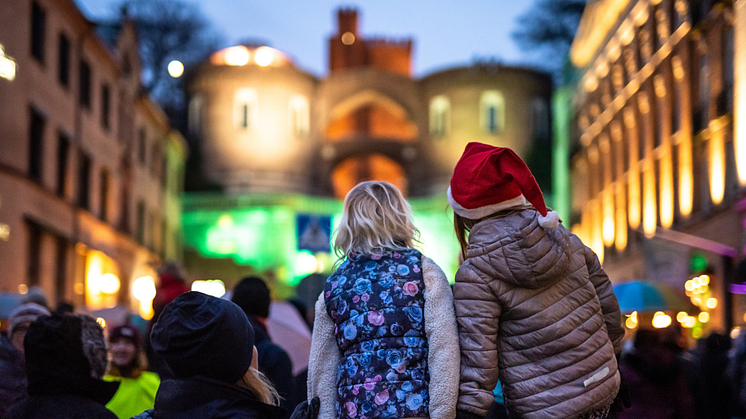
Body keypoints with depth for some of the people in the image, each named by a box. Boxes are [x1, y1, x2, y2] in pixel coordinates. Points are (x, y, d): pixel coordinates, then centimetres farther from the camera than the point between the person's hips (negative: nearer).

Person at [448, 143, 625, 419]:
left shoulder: (476, 276, -14)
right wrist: (610, 362, 25)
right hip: (602, 387, 6)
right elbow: (607, 305, 12)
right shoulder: (563, 238, 3)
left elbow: (477, 357, -19)